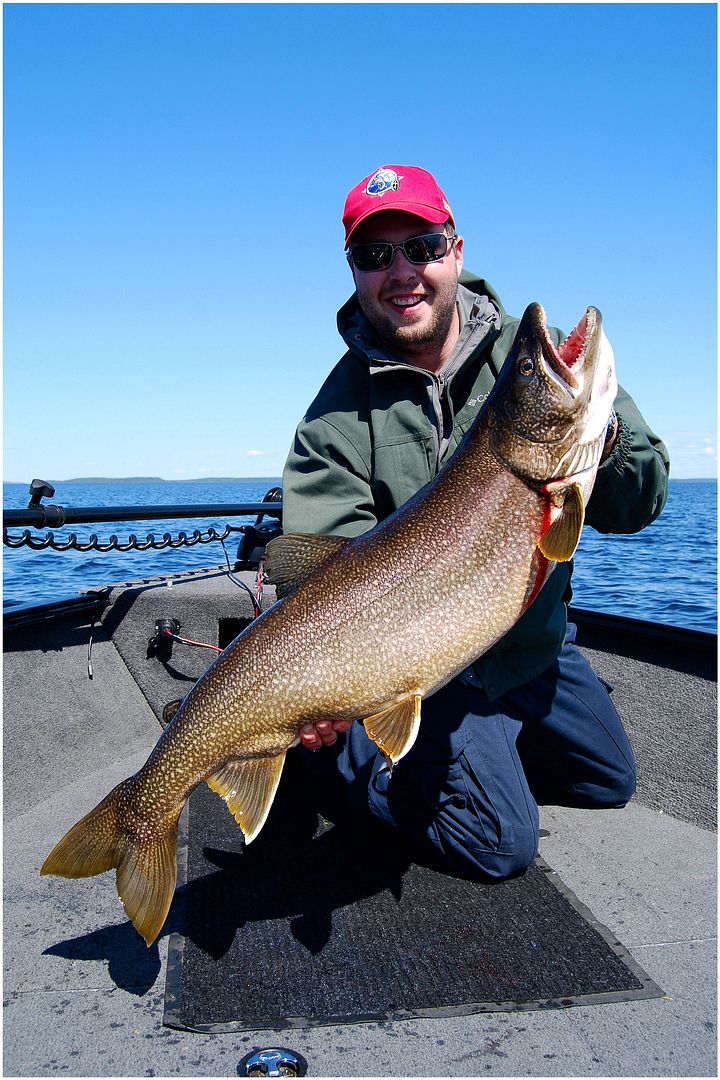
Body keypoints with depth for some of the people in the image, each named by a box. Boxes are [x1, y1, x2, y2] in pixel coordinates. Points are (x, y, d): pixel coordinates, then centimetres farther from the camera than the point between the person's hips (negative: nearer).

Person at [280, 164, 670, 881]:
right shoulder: (338, 416, -18)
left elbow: (640, 504, -11)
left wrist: (605, 437, -33)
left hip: (537, 642, 6)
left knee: (609, 782, 23)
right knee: (500, 845, -10)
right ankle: (341, 750, 8)